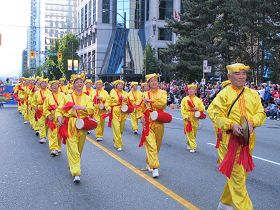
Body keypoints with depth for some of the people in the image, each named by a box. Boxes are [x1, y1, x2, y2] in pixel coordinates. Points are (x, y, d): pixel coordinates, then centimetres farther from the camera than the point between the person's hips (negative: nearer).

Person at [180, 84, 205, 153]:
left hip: (195, 119, 3)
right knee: (190, 133, -6)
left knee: (194, 133, 11)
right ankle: (193, 147, -1)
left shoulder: (198, 100, 5)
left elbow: (203, 108, 6)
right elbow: (182, 109, -3)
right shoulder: (184, 99, 0)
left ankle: (189, 144, 33)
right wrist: (186, 117, -14)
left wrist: (198, 109, -15)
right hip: (188, 119, -2)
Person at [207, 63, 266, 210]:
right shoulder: (224, 94, -6)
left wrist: (252, 122, -14)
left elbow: (261, 113, 7)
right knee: (237, 176, -5)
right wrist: (231, 125, -21)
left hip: (248, 139, 6)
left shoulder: (253, 94, 8)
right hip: (231, 139, -5)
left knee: (239, 174, 15)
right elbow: (214, 114, -10)